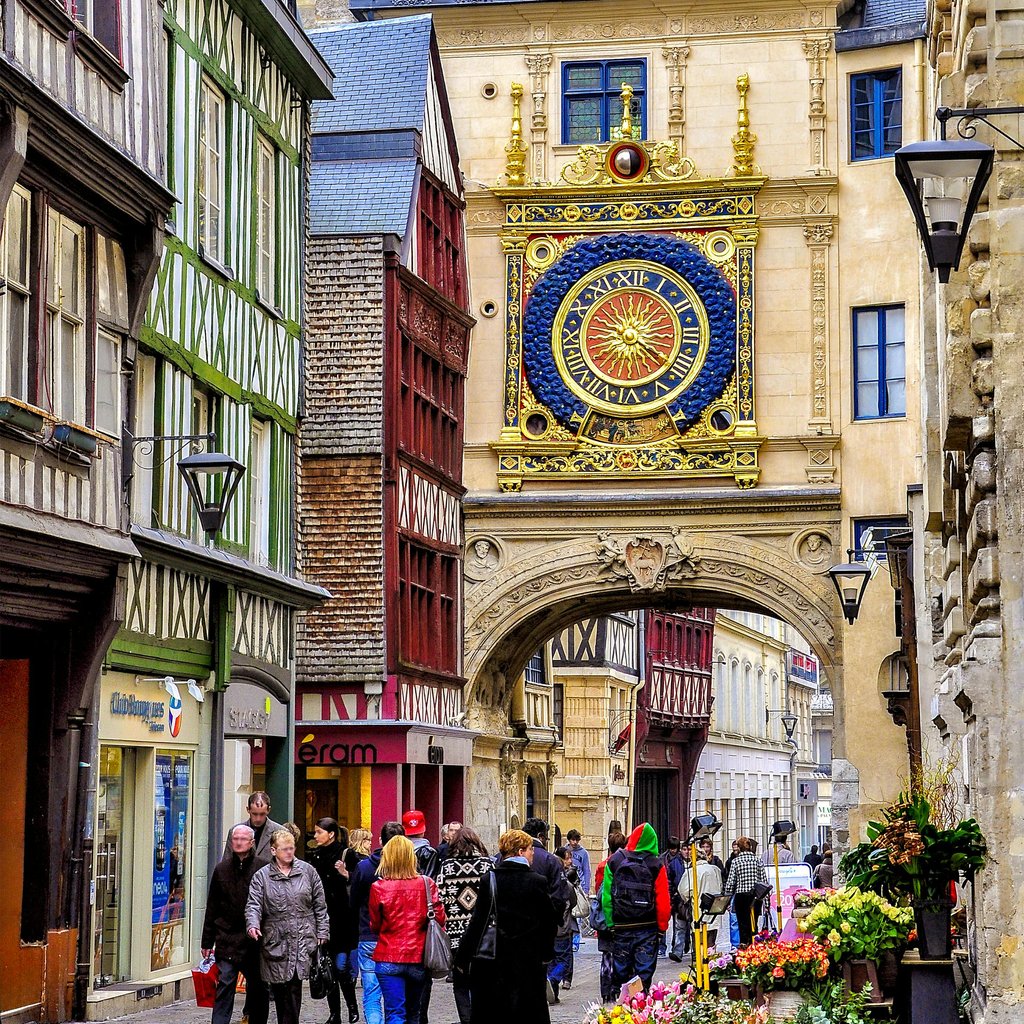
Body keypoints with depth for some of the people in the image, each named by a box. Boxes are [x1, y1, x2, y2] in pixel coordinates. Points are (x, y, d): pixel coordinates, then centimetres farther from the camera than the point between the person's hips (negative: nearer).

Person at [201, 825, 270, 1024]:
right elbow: (212, 908, 11)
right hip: (227, 939, 1)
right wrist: (207, 941, 10)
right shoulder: (222, 869, 7)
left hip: (254, 940, -1)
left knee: (258, 989, 9)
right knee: (224, 987, -4)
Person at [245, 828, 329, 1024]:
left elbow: (319, 905, 12)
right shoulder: (262, 876, 6)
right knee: (278, 989, 3)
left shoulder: (308, 871, 9)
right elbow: (254, 905, -3)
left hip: (302, 940, 0)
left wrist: (322, 932, 8)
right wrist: (253, 925, -23)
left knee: (294, 988, -9)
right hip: (275, 941, 1)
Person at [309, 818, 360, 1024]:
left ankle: (352, 1005, 14)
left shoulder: (347, 855, -7)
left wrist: (347, 875, -25)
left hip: (343, 921, -6)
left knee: (341, 967, -7)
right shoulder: (315, 856, 11)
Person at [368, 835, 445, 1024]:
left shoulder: (378, 888, -8)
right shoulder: (427, 884, -5)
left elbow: (375, 925, 3)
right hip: (418, 958, 2)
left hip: (388, 958, -2)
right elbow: (439, 918, -2)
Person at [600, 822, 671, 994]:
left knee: (620, 971, 10)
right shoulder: (656, 865, -4)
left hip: (620, 926, 1)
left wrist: (610, 924, 4)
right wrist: (662, 926, 3)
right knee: (645, 971, 3)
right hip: (647, 928, -1)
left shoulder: (614, 861, 1)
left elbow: (606, 896, -1)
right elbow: (663, 902, -7)